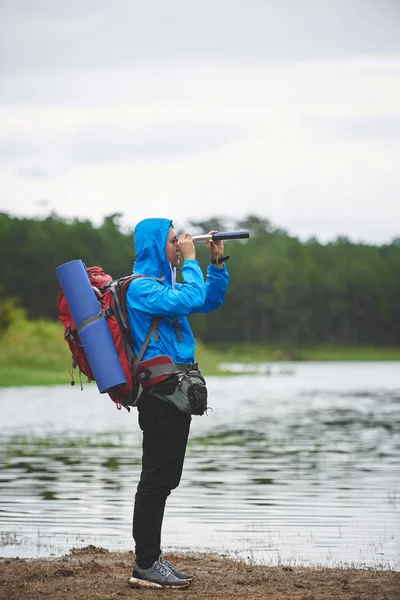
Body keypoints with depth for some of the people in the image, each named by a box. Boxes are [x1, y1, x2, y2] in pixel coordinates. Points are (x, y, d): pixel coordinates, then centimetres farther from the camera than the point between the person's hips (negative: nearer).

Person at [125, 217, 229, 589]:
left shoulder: (163, 283, 19)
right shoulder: (141, 286, -13)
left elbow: (209, 301, 25)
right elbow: (190, 300, -25)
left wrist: (217, 262, 14)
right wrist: (190, 261, -12)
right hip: (159, 389, -10)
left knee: (165, 479, 12)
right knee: (156, 479, -8)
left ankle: (150, 559, 18)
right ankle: (145, 566, -5)